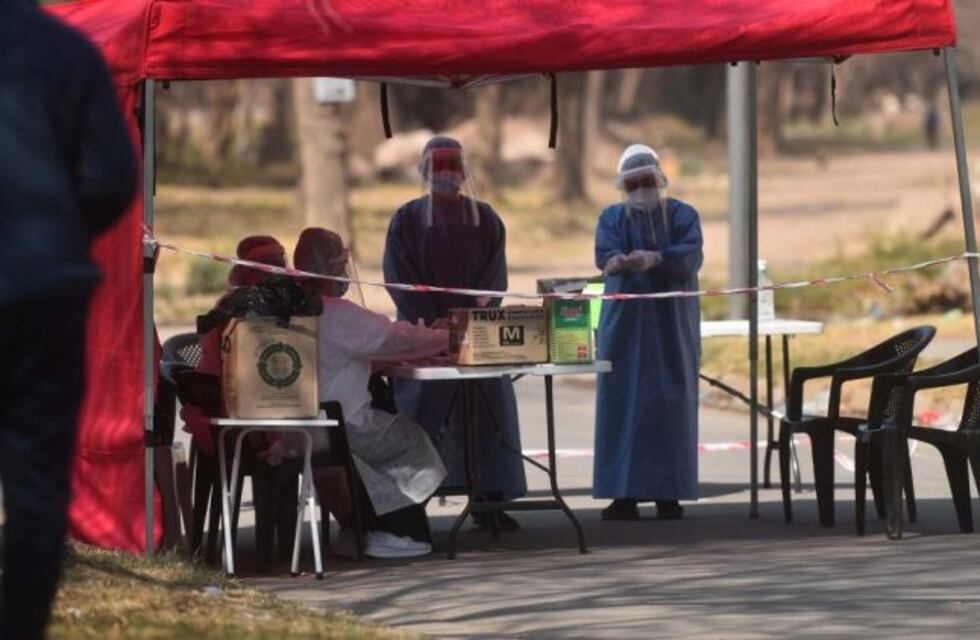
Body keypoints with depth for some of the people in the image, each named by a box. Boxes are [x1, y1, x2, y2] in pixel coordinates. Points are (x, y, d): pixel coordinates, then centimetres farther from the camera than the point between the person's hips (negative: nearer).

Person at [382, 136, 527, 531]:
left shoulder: (484, 218, 10)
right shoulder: (408, 219, 4)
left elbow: (494, 275, 4)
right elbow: (399, 276, -4)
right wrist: (429, 323, -15)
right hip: (423, 332, -2)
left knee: (487, 415, -3)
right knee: (421, 413, -7)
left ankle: (489, 502, 0)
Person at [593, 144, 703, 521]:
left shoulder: (682, 216, 5)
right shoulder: (613, 218, 9)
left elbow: (692, 255, -14)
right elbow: (604, 252, -11)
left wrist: (653, 259, -33)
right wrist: (618, 261, -36)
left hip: (671, 324, -1)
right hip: (625, 322, 1)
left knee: (669, 405, -3)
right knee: (622, 404, -4)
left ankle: (668, 492, 1)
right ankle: (624, 494, -3)